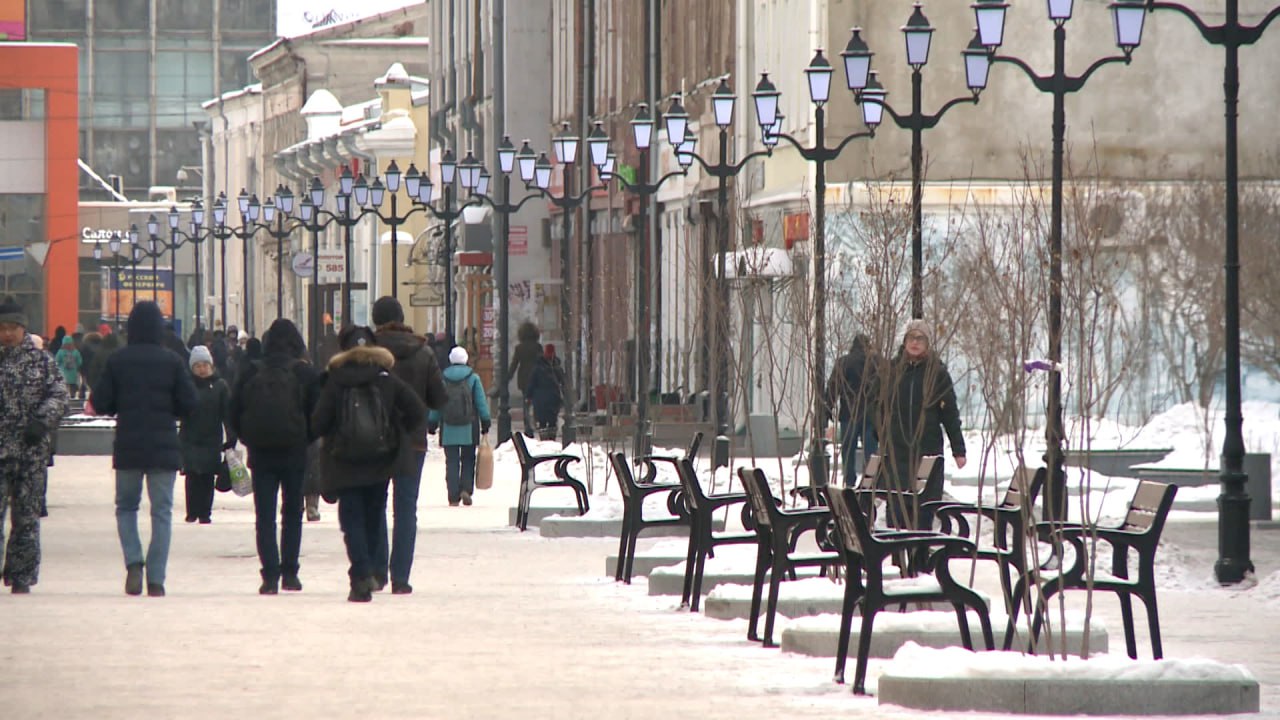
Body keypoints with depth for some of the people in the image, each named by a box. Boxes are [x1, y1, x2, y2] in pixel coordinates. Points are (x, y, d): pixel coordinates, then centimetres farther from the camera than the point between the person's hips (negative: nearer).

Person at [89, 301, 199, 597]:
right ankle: (156, 579, -1)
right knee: (162, 512, 5)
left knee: (126, 507, 15)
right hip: (164, 448, 0)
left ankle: (133, 562, -7)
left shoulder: (117, 360, -4)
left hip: (127, 448, 0)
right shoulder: (173, 361, -4)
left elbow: (100, 403, -3)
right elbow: (189, 404, -4)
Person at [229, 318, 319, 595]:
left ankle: (270, 575, -8)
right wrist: (306, 439, 10)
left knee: (265, 515, 2)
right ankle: (289, 572, 11)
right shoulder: (306, 373, -5)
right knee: (292, 512, 13)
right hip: (295, 454, 0)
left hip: (260, 453, 1)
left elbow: (234, 415, 2)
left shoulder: (250, 373, -1)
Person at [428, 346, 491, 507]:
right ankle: (466, 489, -9)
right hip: (469, 428, -1)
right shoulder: (473, 378, 0)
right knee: (468, 459, 9)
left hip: (448, 428, 1)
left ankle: (453, 496, -2)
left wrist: (432, 424, 12)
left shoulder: (442, 378, 3)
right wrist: (485, 424, 6)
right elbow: (481, 402, 0)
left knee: (451, 462, 3)